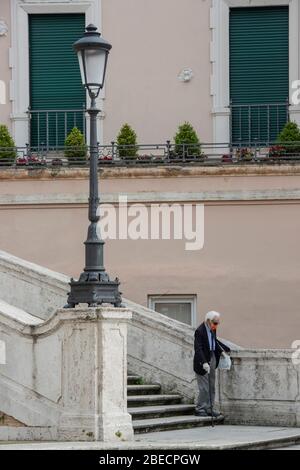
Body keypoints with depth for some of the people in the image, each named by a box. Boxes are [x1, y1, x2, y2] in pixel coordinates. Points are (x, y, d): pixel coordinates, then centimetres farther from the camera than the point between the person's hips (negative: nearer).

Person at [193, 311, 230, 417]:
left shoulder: (212, 329, 5)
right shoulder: (200, 331, -21)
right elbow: (198, 348, -27)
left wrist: (221, 350, 12)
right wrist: (204, 363, -36)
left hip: (212, 358, 8)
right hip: (203, 361, -8)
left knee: (211, 387, 12)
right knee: (204, 387, -6)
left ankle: (209, 409, 19)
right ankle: (199, 409, 4)